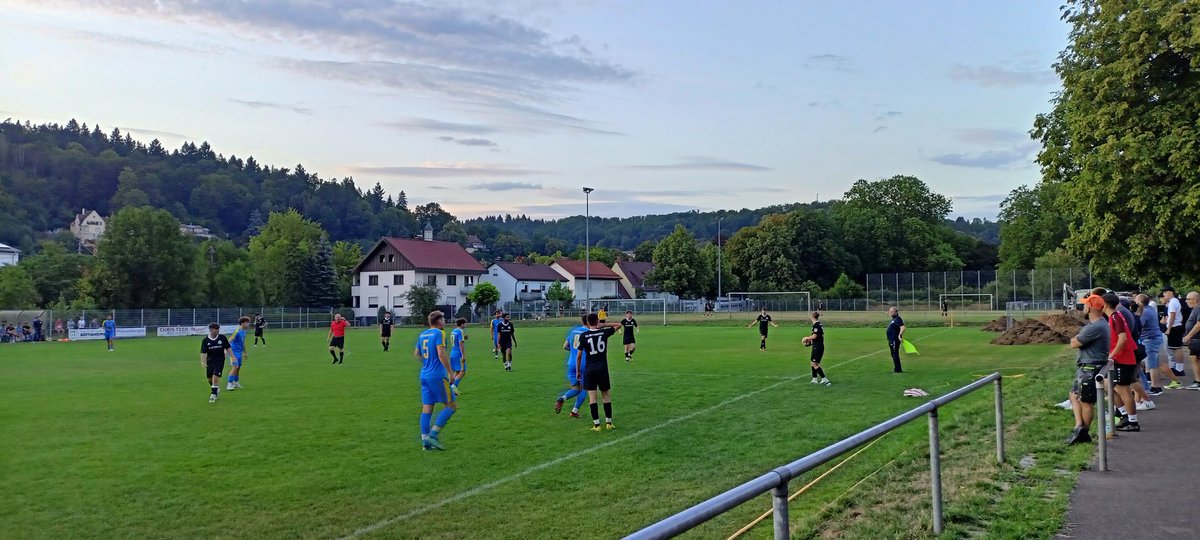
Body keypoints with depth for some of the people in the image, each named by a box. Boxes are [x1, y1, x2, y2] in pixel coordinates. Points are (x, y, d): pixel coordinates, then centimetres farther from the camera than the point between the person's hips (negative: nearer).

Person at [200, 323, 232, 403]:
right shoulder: (205, 340, -6)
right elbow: (203, 352, -6)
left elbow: (228, 348, 5)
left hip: (220, 361, -2)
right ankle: (217, 390, 37)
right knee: (209, 379, 10)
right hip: (210, 361, 2)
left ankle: (213, 395, -3)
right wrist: (203, 361, -18)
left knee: (215, 377, -15)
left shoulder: (222, 337, -4)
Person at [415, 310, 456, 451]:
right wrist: (450, 372, -14)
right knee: (451, 406, 0)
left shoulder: (422, 334, 14)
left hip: (424, 376, 8)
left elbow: (416, 354, 22)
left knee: (427, 409, 7)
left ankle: (425, 441, 5)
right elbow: (441, 354, -18)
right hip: (438, 376, -8)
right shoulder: (439, 333, -9)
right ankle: (433, 434, -8)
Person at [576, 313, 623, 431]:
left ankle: (596, 424, -1)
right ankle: (609, 423, 15)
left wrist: (578, 370, 6)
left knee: (592, 397, 1)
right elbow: (619, 324, 15)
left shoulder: (583, 336, -5)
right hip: (603, 369, 1)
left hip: (589, 370, -1)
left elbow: (579, 355, -5)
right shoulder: (604, 332, -1)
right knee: (606, 396, 12)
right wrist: (603, 325, 6)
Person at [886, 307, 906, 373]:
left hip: (895, 340, -11)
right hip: (891, 340, 11)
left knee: (895, 355, -7)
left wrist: (900, 336, -29)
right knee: (893, 355, 16)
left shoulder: (897, 319, -16)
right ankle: (896, 369, 25)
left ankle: (898, 370, -3)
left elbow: (903, 327, -28)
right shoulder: (893, 319, 16)